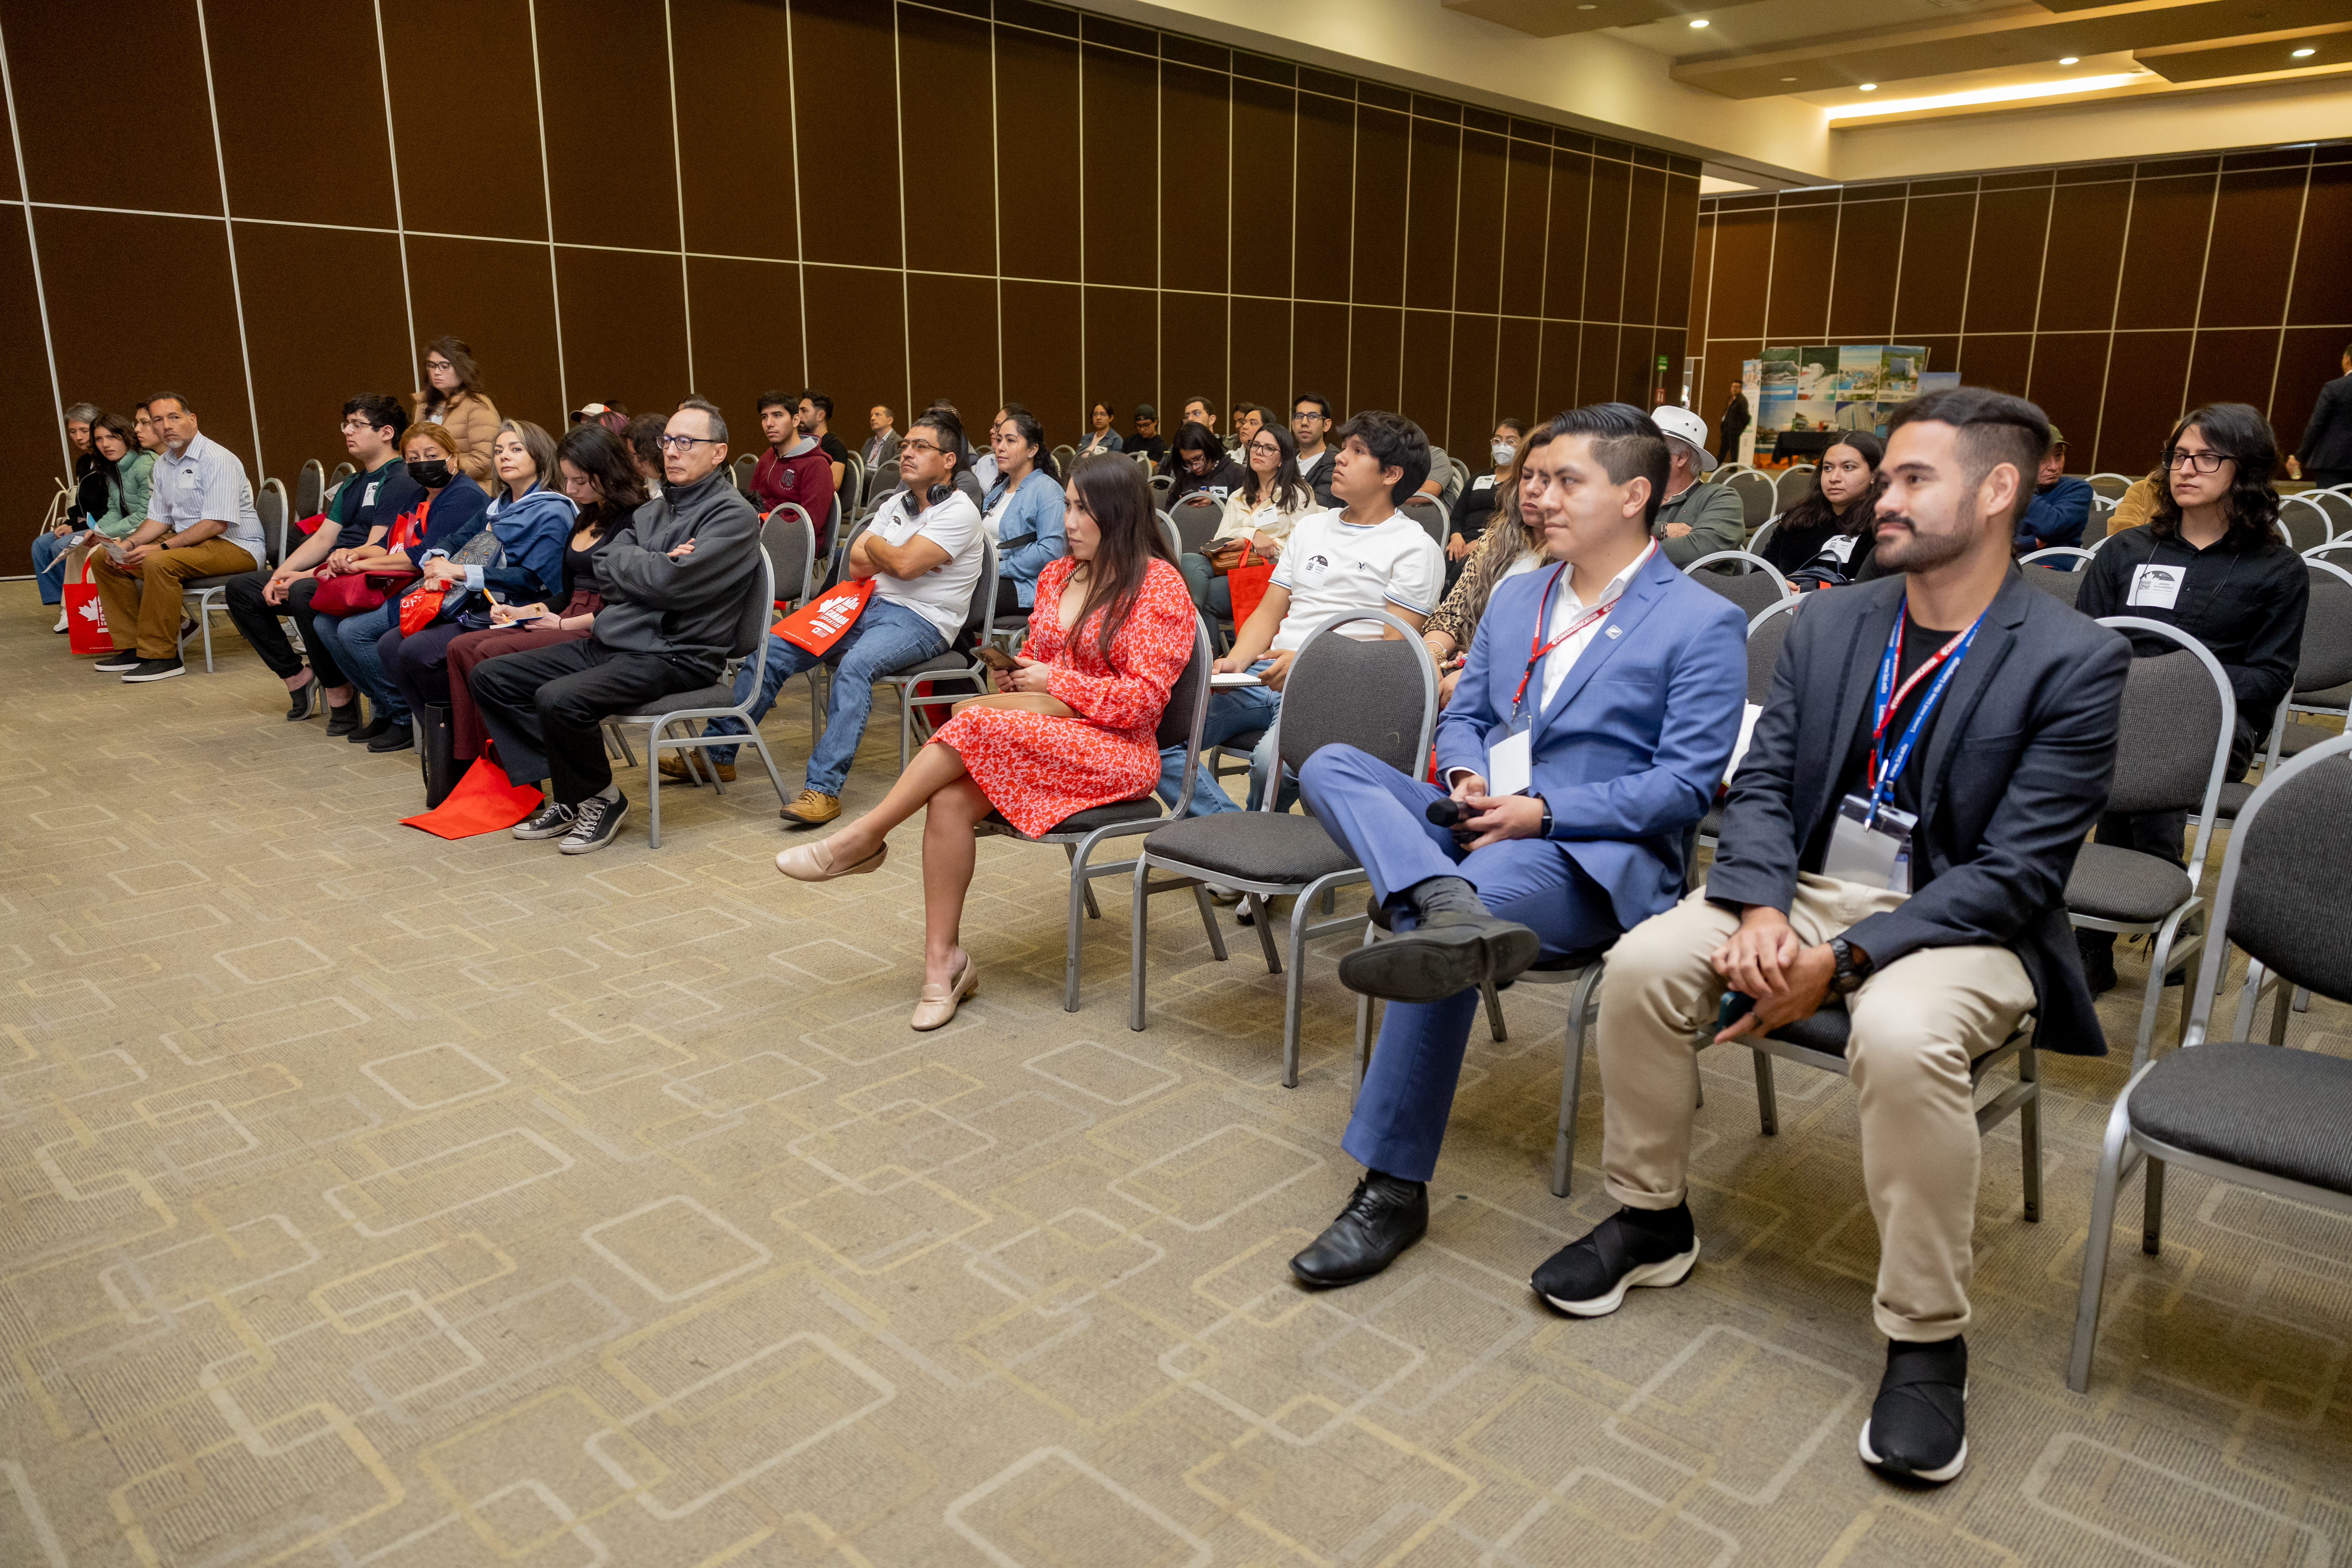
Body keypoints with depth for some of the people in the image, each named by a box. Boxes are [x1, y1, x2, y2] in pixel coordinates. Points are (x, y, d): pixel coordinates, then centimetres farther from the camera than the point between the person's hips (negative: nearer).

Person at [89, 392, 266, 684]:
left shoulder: (217, 460, -15)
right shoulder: (163, 464, 14)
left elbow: (216, 523, -23)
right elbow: (160, 518, 18)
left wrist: (163, 547, -25)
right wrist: (129, 544, -1)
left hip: (235, 546, -10)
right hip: (187, 542, 10)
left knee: (159, 563, -33)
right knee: (106, 560, 4)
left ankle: (161, 656, -23)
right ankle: (136, 645, 6)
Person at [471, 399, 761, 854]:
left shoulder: (733, 516, -8)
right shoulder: (654, 509, 19)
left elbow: (673, 584, -21)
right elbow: (606, 567, 6)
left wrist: (630, 564, -2)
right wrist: (657, 564, -10)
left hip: (674, 655, -9)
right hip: (609, 641, 9)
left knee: (559, 699, -30)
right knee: (491, 677, 4)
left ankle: (601, 799, -3)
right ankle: (566, 797, 4)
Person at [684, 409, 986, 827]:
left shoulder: (959, 512, -7)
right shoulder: (896, 505, 19)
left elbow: (904, 564, -19)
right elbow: (855, 565, 10)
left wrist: (874, 544, 1)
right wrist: (895, 556, -7)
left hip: (922, 620, -8)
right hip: (869, 605, 8)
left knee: (854, 665, -38)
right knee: (772, 647, -6)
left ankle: (824, 787, -39)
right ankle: (717, 751, 3)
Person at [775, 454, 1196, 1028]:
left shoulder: (1157, 584, -5)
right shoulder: (1056, 576, 16)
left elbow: (1145, 698, -12)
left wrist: (1055, 684, -12)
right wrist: (1014, 675, 0)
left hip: (1117, 751, -6)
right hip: (1041, 739, 6)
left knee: (975, 721, -30)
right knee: (949, 800, -25)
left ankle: (863, 838, -15)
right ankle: (943, 961, -19)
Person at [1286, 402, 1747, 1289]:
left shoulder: (1703, 625, -2)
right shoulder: (1516, 597, 18)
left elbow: (1687, 784, -9)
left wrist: (1544, 810, -18)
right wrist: (1463, 776, -5)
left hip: (1596, 857, -6)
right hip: (1477, 827, 7)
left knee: (1453, 907, -35)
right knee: (1330, 766, -17)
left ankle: (1394, 1188, -23)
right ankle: (1454, 915, -45)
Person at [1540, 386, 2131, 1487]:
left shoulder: (2074, 663, -11)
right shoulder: (1829, 625, 5)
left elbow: (2016, 872, -16)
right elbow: (1760, 785, 3)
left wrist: (1842, 959, -24)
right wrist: (1761, 912, -17)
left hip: (1959, 920, -4)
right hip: (1808, 888, 5)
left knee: (1903, 1035, -36)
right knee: (1642, 962, -19)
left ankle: (1926, 1341, -13)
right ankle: (1652, 1222, 3)